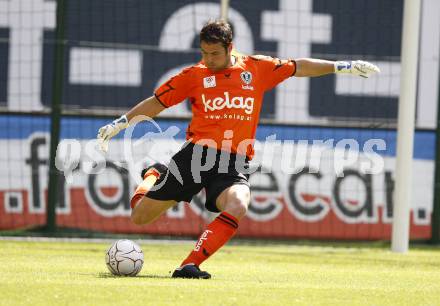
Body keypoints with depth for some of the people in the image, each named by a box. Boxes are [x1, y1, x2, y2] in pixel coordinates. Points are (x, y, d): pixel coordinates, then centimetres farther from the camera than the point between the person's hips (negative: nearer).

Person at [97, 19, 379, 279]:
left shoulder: (257, 68, 9)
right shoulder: (194, 75, 7)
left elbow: (298, 67, 18)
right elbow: (157, 102, 14)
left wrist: (341, 66, 16)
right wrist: (121, 123, 12)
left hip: (234, 162, 0)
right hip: (197, 154, 0)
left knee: (237, 206, -35)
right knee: (140, 217, 2)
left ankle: (190, 266, -30)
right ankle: (153, 175, 39)